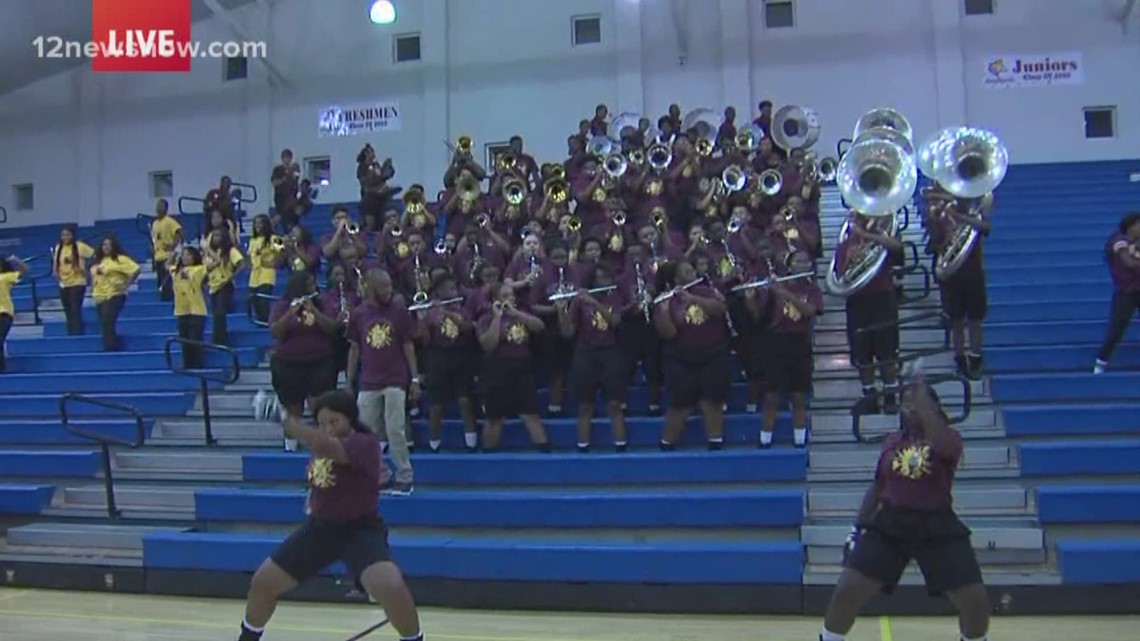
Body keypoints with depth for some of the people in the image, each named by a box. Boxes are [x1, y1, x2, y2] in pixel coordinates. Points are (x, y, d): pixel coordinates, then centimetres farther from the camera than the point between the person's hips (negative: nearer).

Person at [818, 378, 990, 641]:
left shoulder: (950, 439, -5)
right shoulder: (892, 441, 7)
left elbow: (940, 445, -32)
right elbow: (877, 487, 15)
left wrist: (923, 396, -33)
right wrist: (859, 527, 11)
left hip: (938, 528, -2)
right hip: (889, 525, 2)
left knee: (975, 600, -5)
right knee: (846, 591, -6)